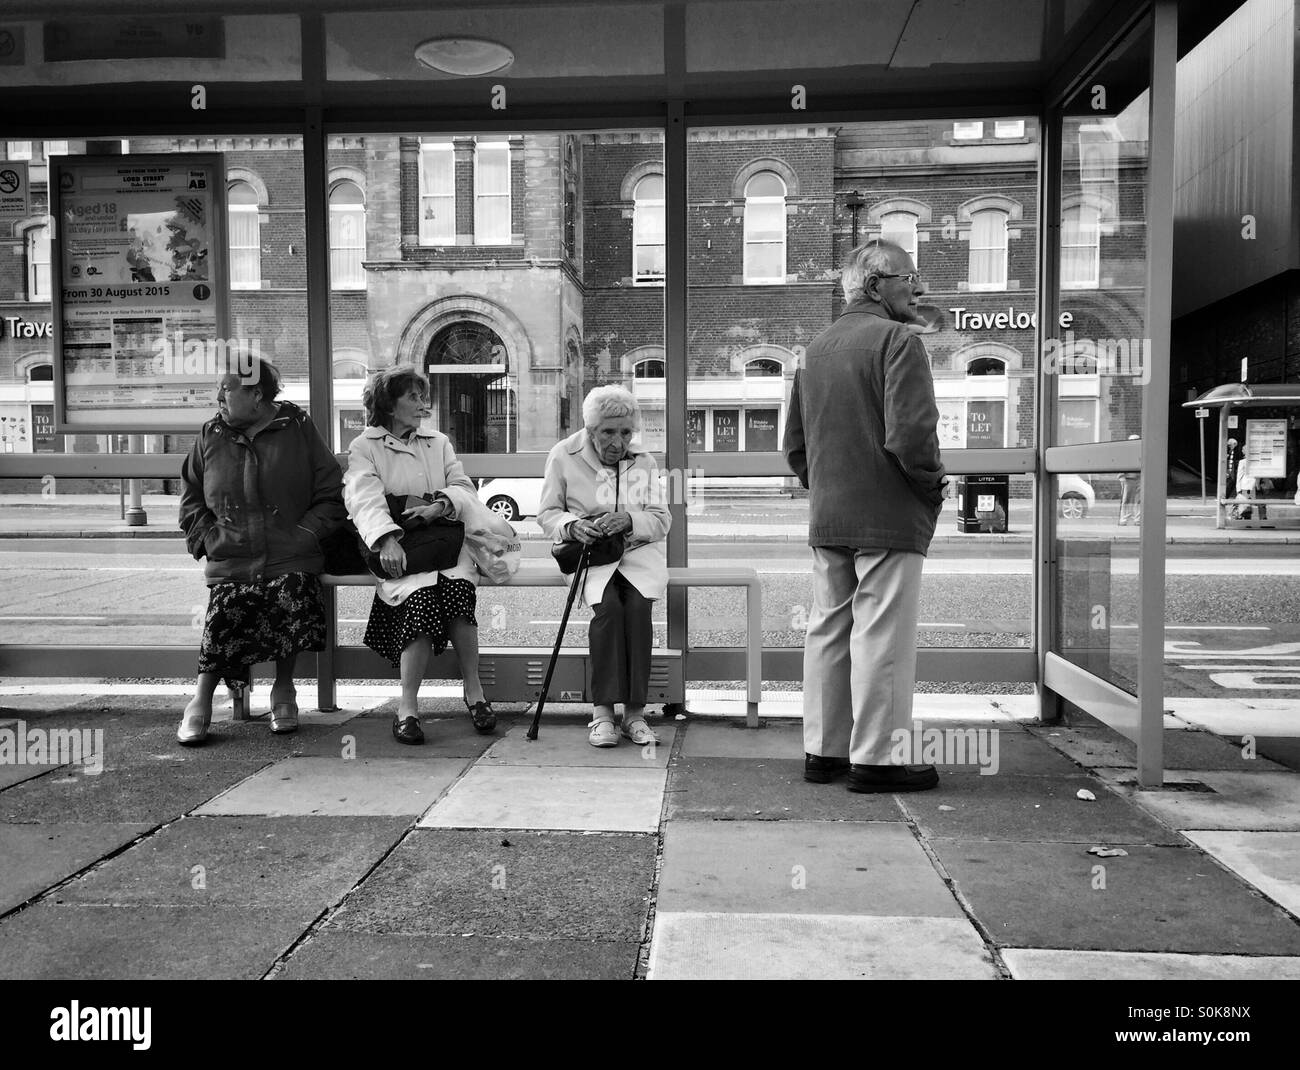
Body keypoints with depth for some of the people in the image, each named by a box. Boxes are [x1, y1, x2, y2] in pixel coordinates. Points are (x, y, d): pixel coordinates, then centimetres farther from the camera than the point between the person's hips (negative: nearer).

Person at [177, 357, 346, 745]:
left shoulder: (298, 429, 5)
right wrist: (210, 538, 4)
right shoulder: (210, 436, 13)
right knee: (226, 612, -23)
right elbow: (191, 500, 21)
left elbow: (331, 495, 6)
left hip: (290, 557, -2)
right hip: (231, 561, 2)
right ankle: (201, 700, -5)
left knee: (294, 598, -28)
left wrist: (303, 534, -6)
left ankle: (283, 689, -5)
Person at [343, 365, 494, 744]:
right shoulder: (363, 447, 10)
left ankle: (474, 691, -17)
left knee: (457, 585, -29)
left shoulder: (439, 443, 23)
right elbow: (366, 499, -7)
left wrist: (440, 505, -11)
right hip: (397, 548, -3)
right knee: (422, 594, -31)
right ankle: (407, 707, -25)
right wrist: (388, 538, -27)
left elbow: (465, 489, 13)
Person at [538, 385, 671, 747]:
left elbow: (661, 520, 2)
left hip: (638, 549, 1)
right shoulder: (563, 456, 1)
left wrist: (629, 520, -19)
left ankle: (634, 713, -20)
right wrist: (572, 525, -18)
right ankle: (603, 711, -23)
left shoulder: (644, 462, 5)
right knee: (608, 605, -31)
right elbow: (547, 513, 5)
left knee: (637, 605, -28)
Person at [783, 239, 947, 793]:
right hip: (887, 516, -7)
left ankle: (822, 751, 22)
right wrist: (933, 484, -6)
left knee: (827, 631, 13)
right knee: (882, 637, 0)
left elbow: (794, 444, 16)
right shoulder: (898, 340, -10)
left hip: (826, 518, 8)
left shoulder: (816, 348, 15)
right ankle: (874, 759, 7)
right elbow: (911, 434, -21)